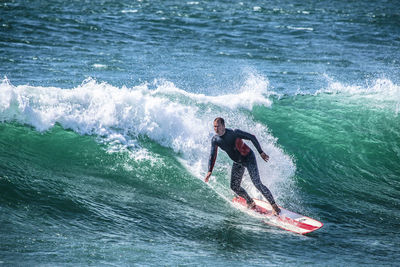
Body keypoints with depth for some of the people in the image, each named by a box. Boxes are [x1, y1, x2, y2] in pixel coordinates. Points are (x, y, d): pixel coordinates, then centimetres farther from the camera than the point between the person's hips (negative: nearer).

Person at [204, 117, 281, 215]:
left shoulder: (234, 133, -24)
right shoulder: (215, 140, -8)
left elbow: (252, 137, -15)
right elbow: (212, 156, 1)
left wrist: (261, 152, -15)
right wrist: (209, 171, -10)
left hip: (248, 158, -6)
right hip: (237, 163, 6)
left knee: (257, 183, -15)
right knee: (234, 187, 0)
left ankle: (274, 206, -8)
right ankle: (250, 202, 26)